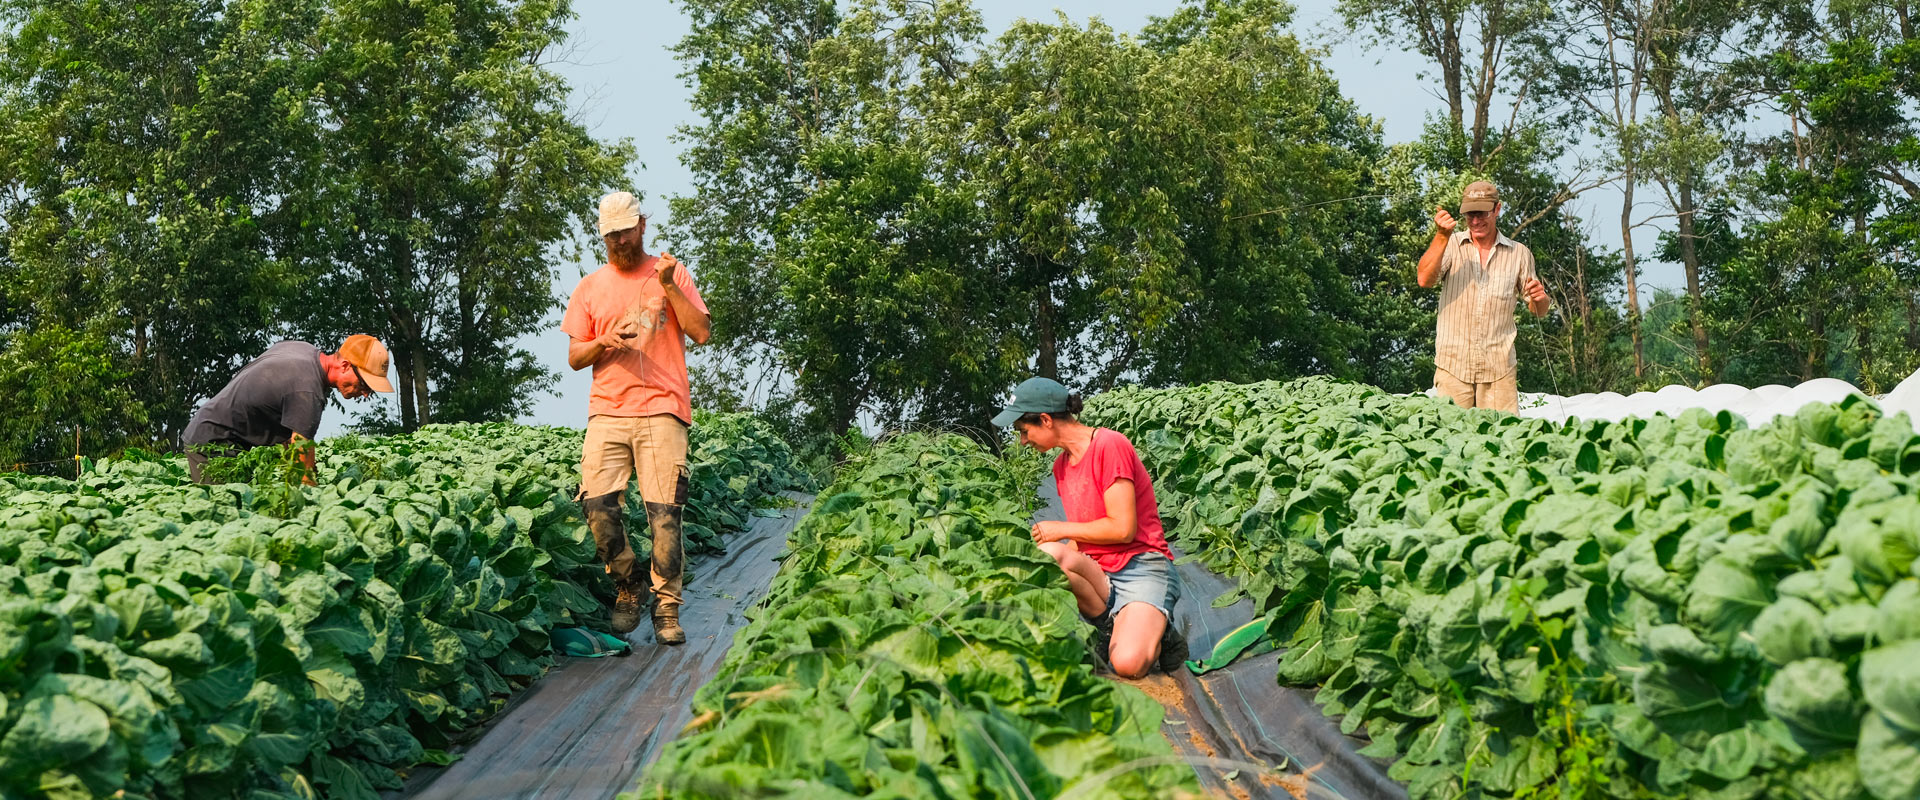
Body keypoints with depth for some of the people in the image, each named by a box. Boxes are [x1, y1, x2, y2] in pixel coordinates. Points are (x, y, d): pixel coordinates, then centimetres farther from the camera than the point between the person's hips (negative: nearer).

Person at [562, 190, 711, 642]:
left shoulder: (670, 274, 10)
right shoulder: (590, 288, 17)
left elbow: (702, 333, 0)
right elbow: (574, 358, 15)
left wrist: (668, 286, -9)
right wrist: (603, 343, -7)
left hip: (662, 409, -2)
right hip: (607, 410, 3)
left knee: (664, 511, -9)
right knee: (597, 504, -10)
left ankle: (667, 609, -2)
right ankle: (627, 585, 12)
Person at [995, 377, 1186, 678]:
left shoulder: (1109, 446, -11)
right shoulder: (1061, 465, 15)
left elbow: (1122, 529, -15)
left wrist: (1061, 529, -5)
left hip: (1142, 567, -7)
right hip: (1099, 575, 7)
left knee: (1128, 663, -32)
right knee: (1050, 553, -28)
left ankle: (1159, 635, 4)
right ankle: (1116, 631, -9)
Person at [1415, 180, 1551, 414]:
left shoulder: (1519, 253, 9)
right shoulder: (1451, 245, 6)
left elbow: (1539, 311, 13)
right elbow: (1425, 280, -11)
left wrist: (1539, 298, -11)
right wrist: (1442, 236, -20)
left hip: (1499, 368, 1)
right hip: (1452, 366, -1)